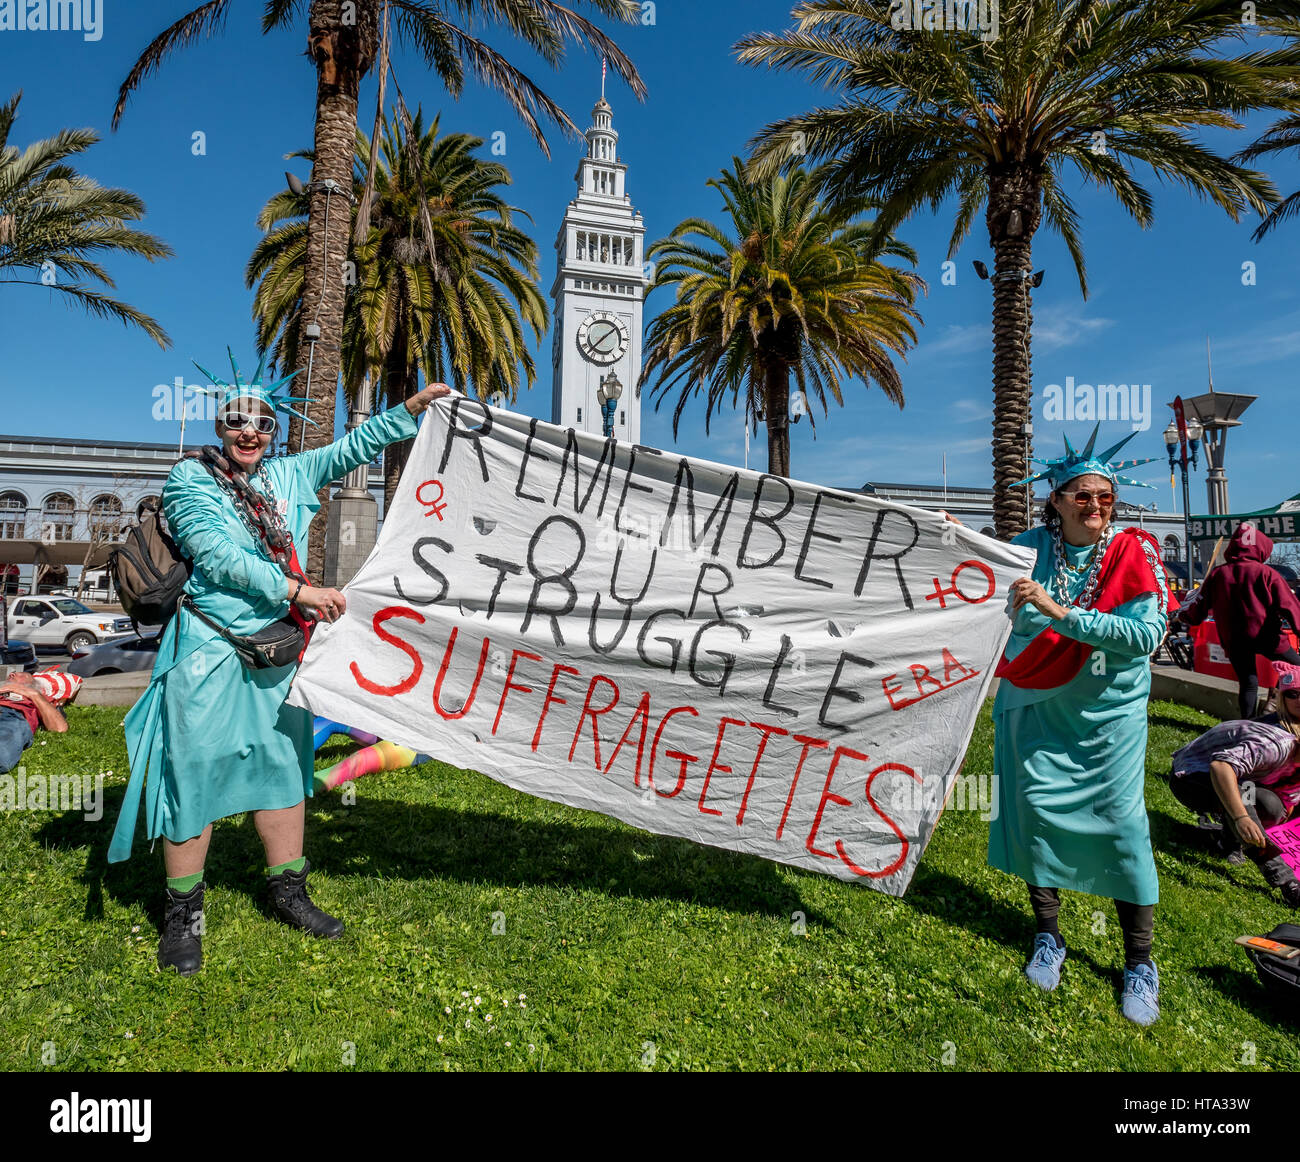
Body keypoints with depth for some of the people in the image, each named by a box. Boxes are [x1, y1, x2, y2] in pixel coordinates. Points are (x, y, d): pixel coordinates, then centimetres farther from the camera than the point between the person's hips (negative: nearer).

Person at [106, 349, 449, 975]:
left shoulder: (292, 475, 11)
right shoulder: (189, 479, -3)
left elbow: (353, 447, 12)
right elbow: (217, 556, -15)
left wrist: (415, 405, 3)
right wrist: (298, 589, -22)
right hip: (209, 649, -5)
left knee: (282, 764, 11)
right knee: (195, 771, 1)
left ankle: (287, 889, 26)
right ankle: (182, 911, 19)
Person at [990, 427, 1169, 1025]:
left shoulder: (1133, 552, -10)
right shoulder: (1031, 547, -4)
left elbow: (1146, 634, -22)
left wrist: (1059, 611, -28)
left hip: (1109, 713, -2)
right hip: (1035, 707, 2)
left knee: (1121, 825, 0)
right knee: (1035, 813, 5)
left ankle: (1140, 962, 19)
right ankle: (1048, 938, 25)